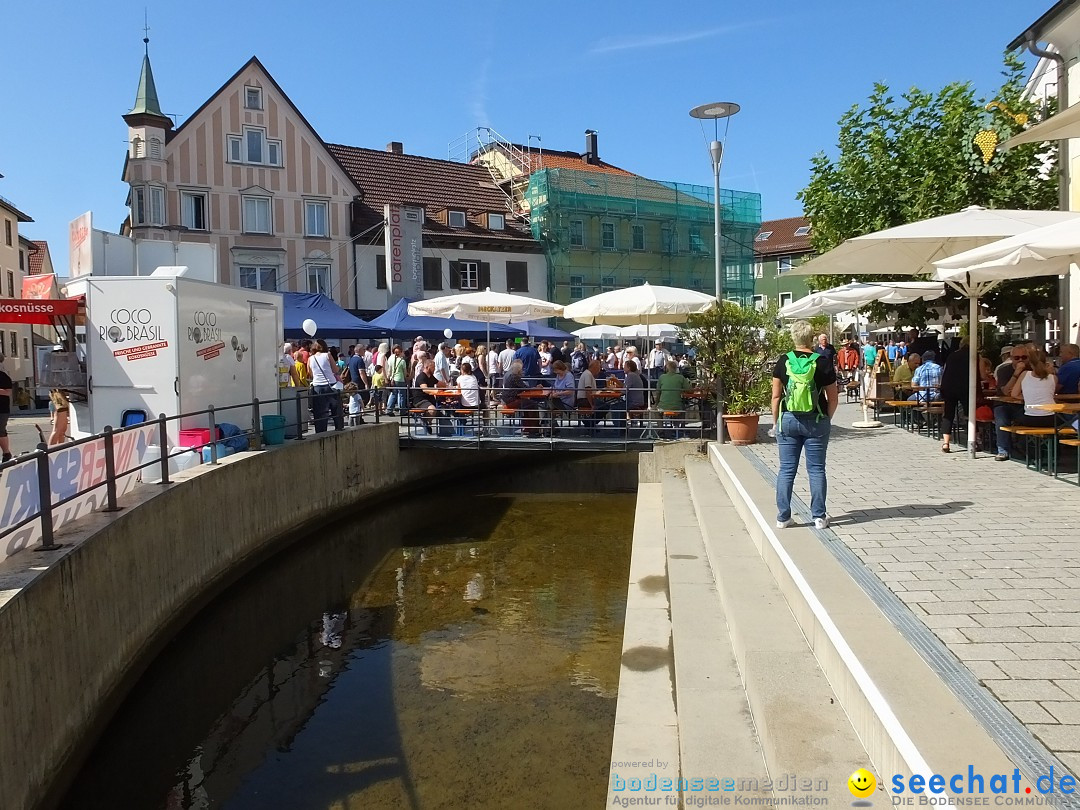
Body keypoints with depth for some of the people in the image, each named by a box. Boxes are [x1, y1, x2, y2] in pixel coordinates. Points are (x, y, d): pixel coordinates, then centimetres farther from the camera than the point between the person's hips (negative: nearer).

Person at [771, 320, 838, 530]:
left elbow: (776, 396, -1)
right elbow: (833, 399, -2)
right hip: (816, 422, -1)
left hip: (788, 420, 1)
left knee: (786, 470, 7)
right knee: (816, 470, 7)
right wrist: (826, 419, 12)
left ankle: (783, 517, 9)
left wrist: (776, 422, 8)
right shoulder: (823, 363, -5)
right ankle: (819, 516, 11)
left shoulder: (783, 362, -3)